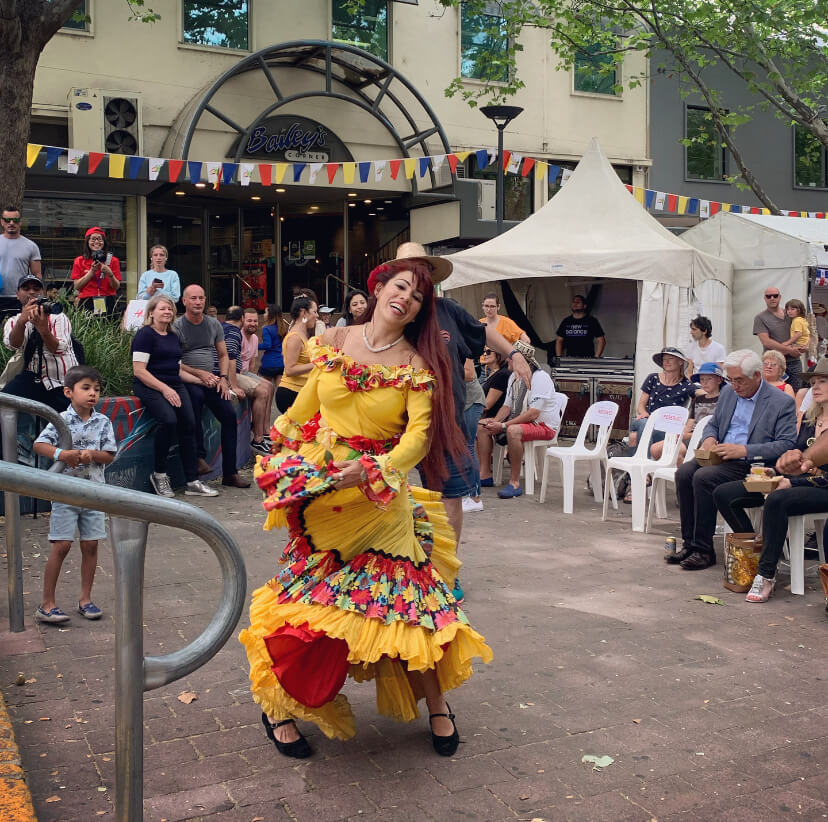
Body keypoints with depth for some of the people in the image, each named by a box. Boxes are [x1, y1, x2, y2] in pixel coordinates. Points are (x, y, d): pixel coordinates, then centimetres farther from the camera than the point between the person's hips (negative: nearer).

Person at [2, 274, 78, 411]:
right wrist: (21, 321, -37)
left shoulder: (58, 317, -3)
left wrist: (43, 328, -37)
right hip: (34, 378, 2)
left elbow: (59, 350, -19)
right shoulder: (13, 321, 6)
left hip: (63, 385, -2)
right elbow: (13, 344, -17)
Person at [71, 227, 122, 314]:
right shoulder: (79, 261, 10)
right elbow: (77, 286, 1)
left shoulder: (113, 260, 9)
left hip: (107, 303, 0)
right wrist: (92, 271, -7)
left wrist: (109, 274, -13)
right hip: (86, 303, 0)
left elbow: (116, 287, 4)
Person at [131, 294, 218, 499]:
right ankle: (159, 475, -12)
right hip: (149, 387, -7)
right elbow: (139, 370, -11)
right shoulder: (145, 334, -3)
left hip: (174, 386, 7)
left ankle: (192, 482, -10)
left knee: (188, 424, -14)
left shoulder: (174, 337, 20)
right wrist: (164, 389, -17)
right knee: (169, 420, -30)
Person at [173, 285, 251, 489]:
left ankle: (230, 473, -7)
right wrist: (200, 374, -12)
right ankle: (199, 456, -30)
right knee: (196, 395, -38)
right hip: (188, 379, -5)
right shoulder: (177, 326, -1)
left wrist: (223, 378, 2)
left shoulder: (214, 324, 15)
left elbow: (223, 355, 19)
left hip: (212, 378, 5)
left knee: (230, 414, -14)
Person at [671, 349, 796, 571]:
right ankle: (690, 543, -13)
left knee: (703, 477, -29)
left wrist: (744, 450, -23)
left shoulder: (782, 403, -6)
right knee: (684, 472, -21)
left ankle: (704, 550, -19)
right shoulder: (728, 392, 14)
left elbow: (786, 445, -14)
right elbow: (713, 424, 25)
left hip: (751, 464, -7)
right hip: (721, 457, 7)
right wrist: (709, 438, -1)